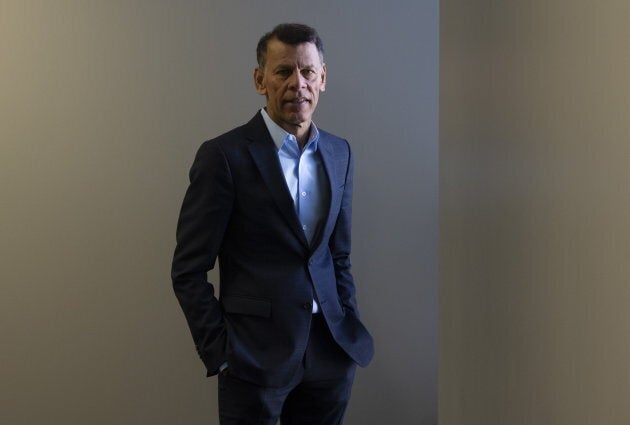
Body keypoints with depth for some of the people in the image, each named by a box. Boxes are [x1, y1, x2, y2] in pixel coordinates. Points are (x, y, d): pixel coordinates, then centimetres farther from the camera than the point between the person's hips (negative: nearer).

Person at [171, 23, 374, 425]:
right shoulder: (224, 156, -9)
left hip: (330, 353, 5)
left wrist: (351, 328, 8)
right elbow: (189, 270, -8)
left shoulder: (339, 153, 8)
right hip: (257, 354, -4)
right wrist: (219, 353, -10)